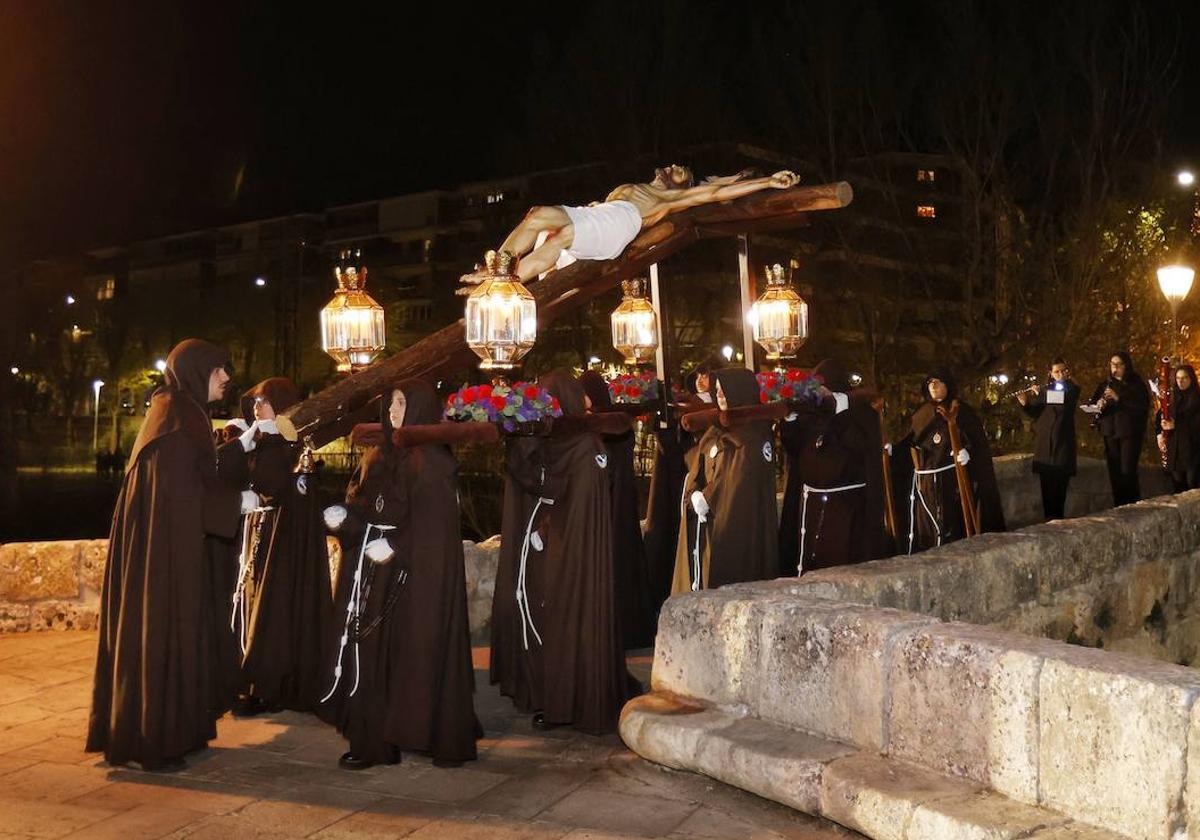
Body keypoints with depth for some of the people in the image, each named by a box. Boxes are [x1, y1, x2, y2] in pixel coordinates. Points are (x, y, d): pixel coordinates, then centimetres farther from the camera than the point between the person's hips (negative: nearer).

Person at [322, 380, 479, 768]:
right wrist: (343, 515, -5)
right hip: (376, 573, 7)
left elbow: (434, 522, -16)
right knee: (373, 650, 6)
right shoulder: (380, 453, 13)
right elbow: (363, 505, 15)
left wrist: (395, 545, -22)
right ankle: (373, 738, 12)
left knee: (415, 649, -4)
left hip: (417, 572, -7)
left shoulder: (432, 459, -10)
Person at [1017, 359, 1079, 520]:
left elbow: (1065, 406, -13)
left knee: (1061, 482, -6)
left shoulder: (1072, 389, 6)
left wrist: (1040, 395, -15)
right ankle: (1049, 518, 3)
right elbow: (1034, 413, 9)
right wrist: (1025, 403, -11)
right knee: (1046, 482, -1)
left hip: (1063, 441, -2)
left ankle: (1058, 517, 0)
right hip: (1044, 442, 2)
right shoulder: (1044, 389, 13)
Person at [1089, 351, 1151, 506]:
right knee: (1114, 472, 4)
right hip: (1110, 433, 5)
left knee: (1128, 472, -11)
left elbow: (1143, 407, -13)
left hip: (1130, 433, -4)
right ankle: (1118, 508, 11)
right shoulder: (1105, 385, 13)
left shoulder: (1136, 384, -2)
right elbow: (1093, 403, 14)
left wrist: (1119, 398, -21)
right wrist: (1098, 406, -9)